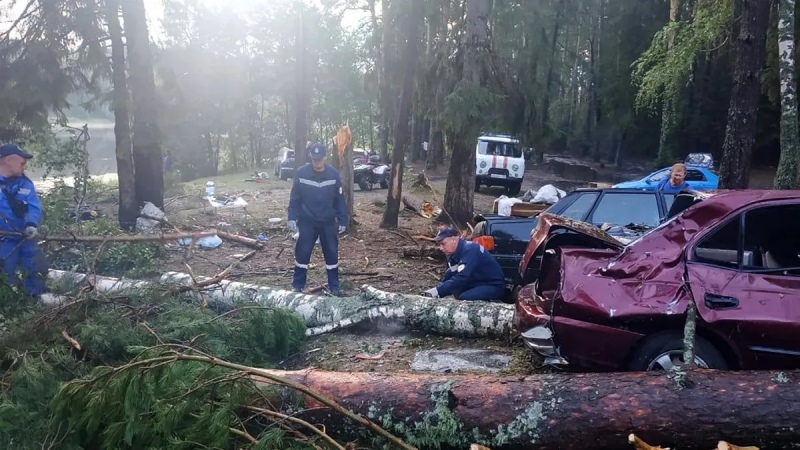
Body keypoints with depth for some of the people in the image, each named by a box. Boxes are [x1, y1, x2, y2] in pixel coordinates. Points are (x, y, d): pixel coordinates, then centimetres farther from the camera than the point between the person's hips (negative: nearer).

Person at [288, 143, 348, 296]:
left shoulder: (334, 174, -6)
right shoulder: (301, 173, -8)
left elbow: (340, 200, 1)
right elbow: (294, 198, -2)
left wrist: (343, 221, 0)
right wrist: (292, 218, -8)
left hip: (328, 222, 1)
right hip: (307, 222, -1)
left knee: (332, 254, 7)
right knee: (302, 253, 3)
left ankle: (334, 287, 18)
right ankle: (298, 285, 16)